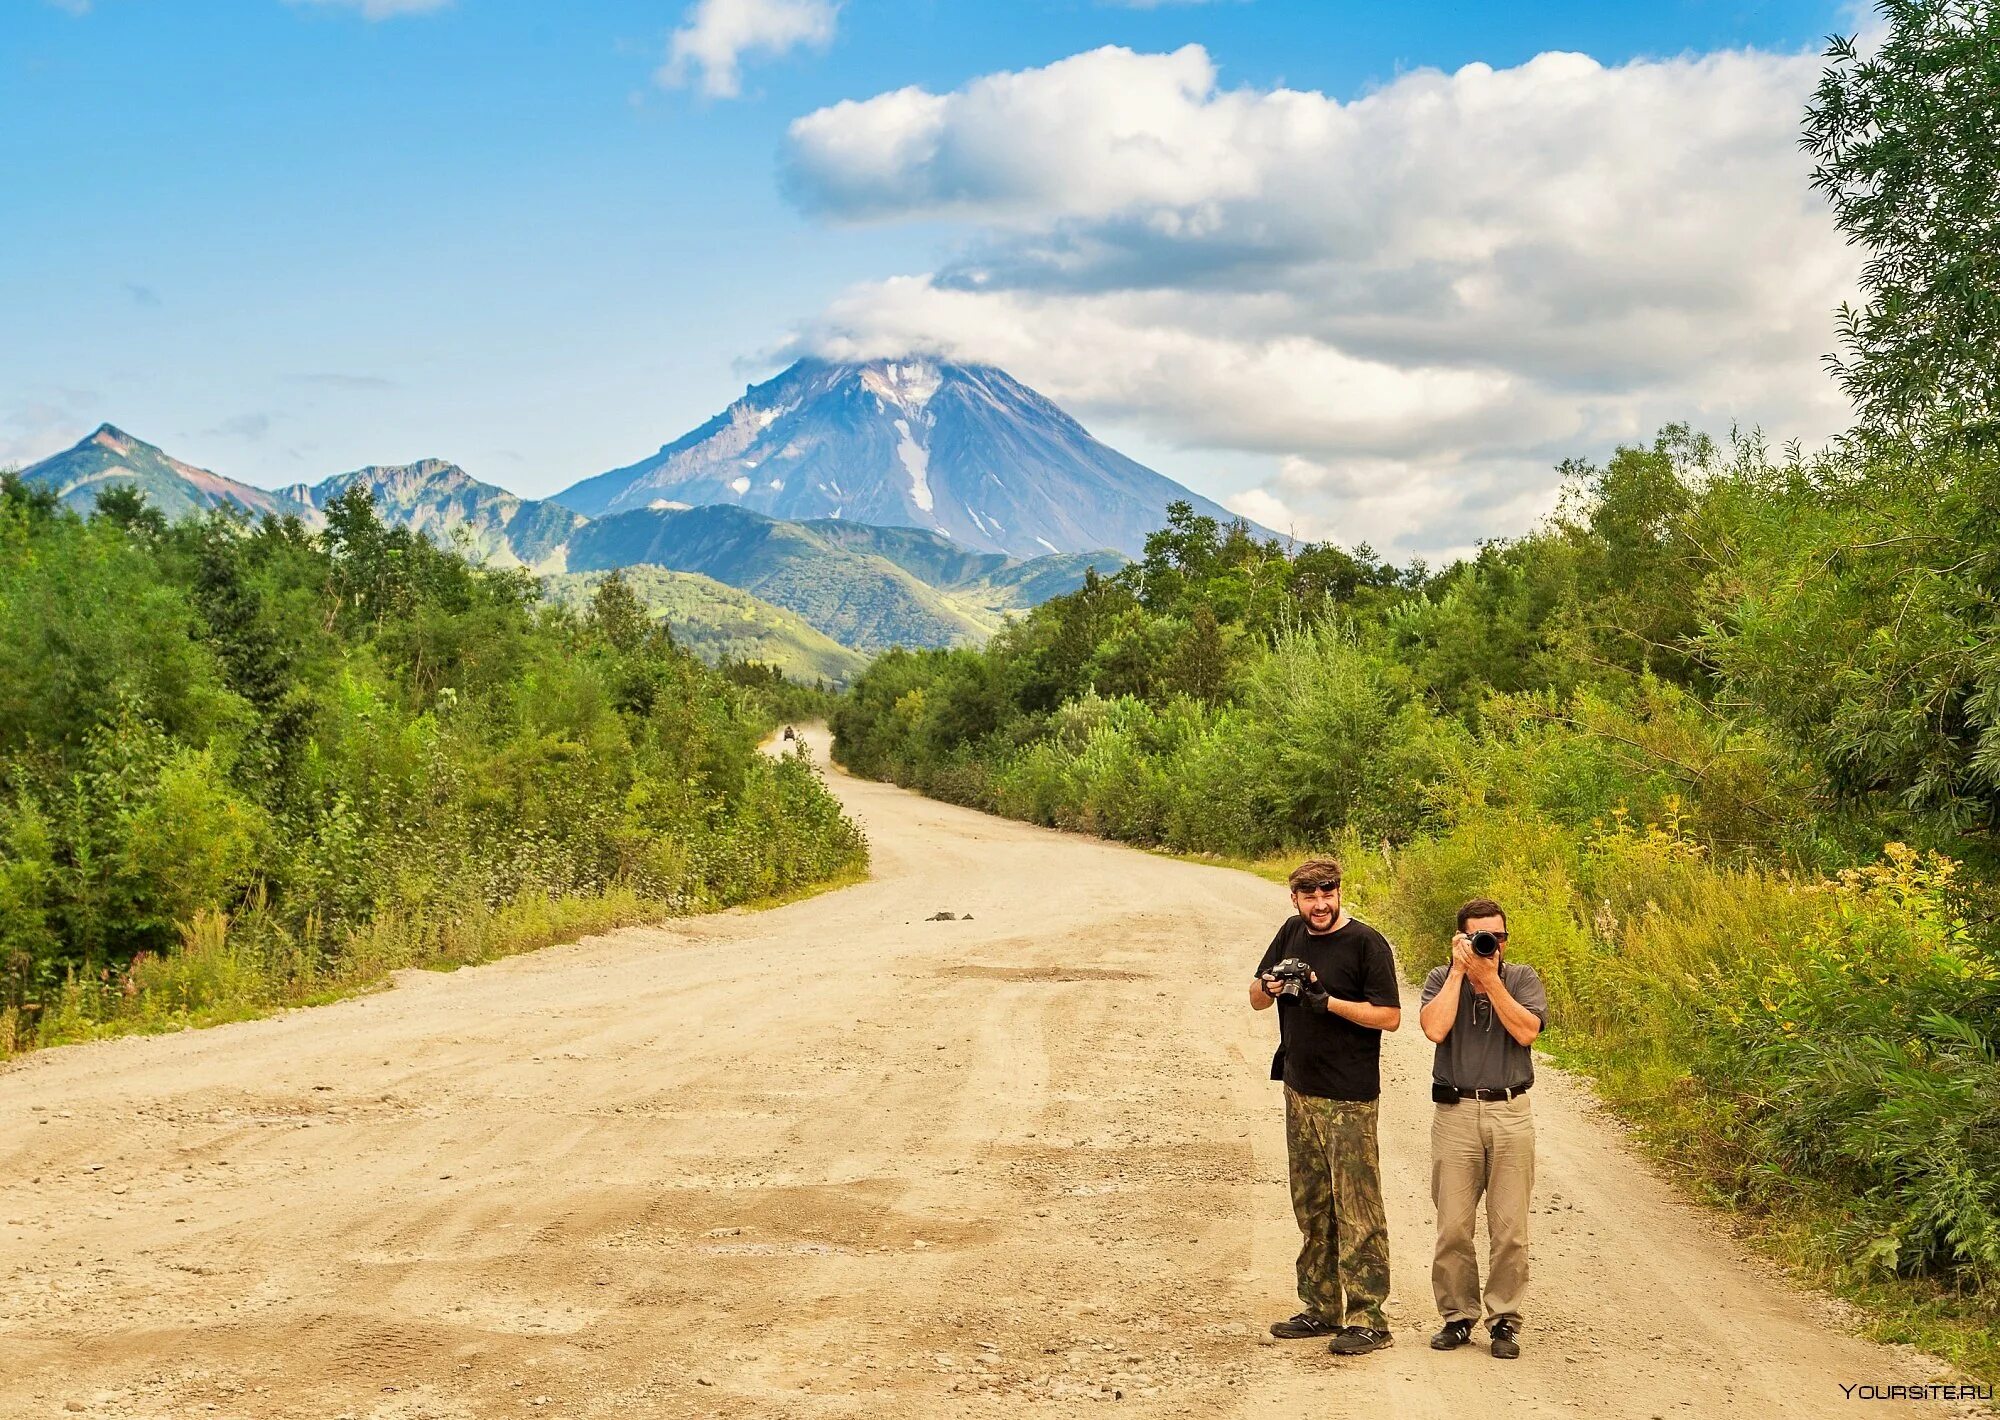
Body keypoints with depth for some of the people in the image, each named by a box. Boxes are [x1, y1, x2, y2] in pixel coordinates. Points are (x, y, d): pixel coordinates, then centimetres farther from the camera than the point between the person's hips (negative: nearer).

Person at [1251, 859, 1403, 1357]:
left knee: (1357, 1210, -5)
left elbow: (1390, 1016, -12)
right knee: (1311, 1208, 14)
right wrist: (1268, 988, -9)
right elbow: (1256, 999, 14)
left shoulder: (1366, 942, -10)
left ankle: (1367, 1319, -2)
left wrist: (1329, 1002, -20)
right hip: (1300, 1091, 7)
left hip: (1349, 1098, -7)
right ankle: (1322, 1309, 23)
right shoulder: (1291, 934, 9)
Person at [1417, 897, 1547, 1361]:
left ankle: (1504, 1319, 11)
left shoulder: (1522, 978, 5)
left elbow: (1526, 1031, -11)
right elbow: (1435, 1029, -13)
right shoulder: (1441, 978, 6)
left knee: (1509, 1228, 1)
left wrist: (1489, 977, -12)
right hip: (1455, 1113, 0)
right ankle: (1457, 1316, 14)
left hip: (1510, 1114, 0)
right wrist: (1459, 972, -9)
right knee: (1453, 1227, 1)